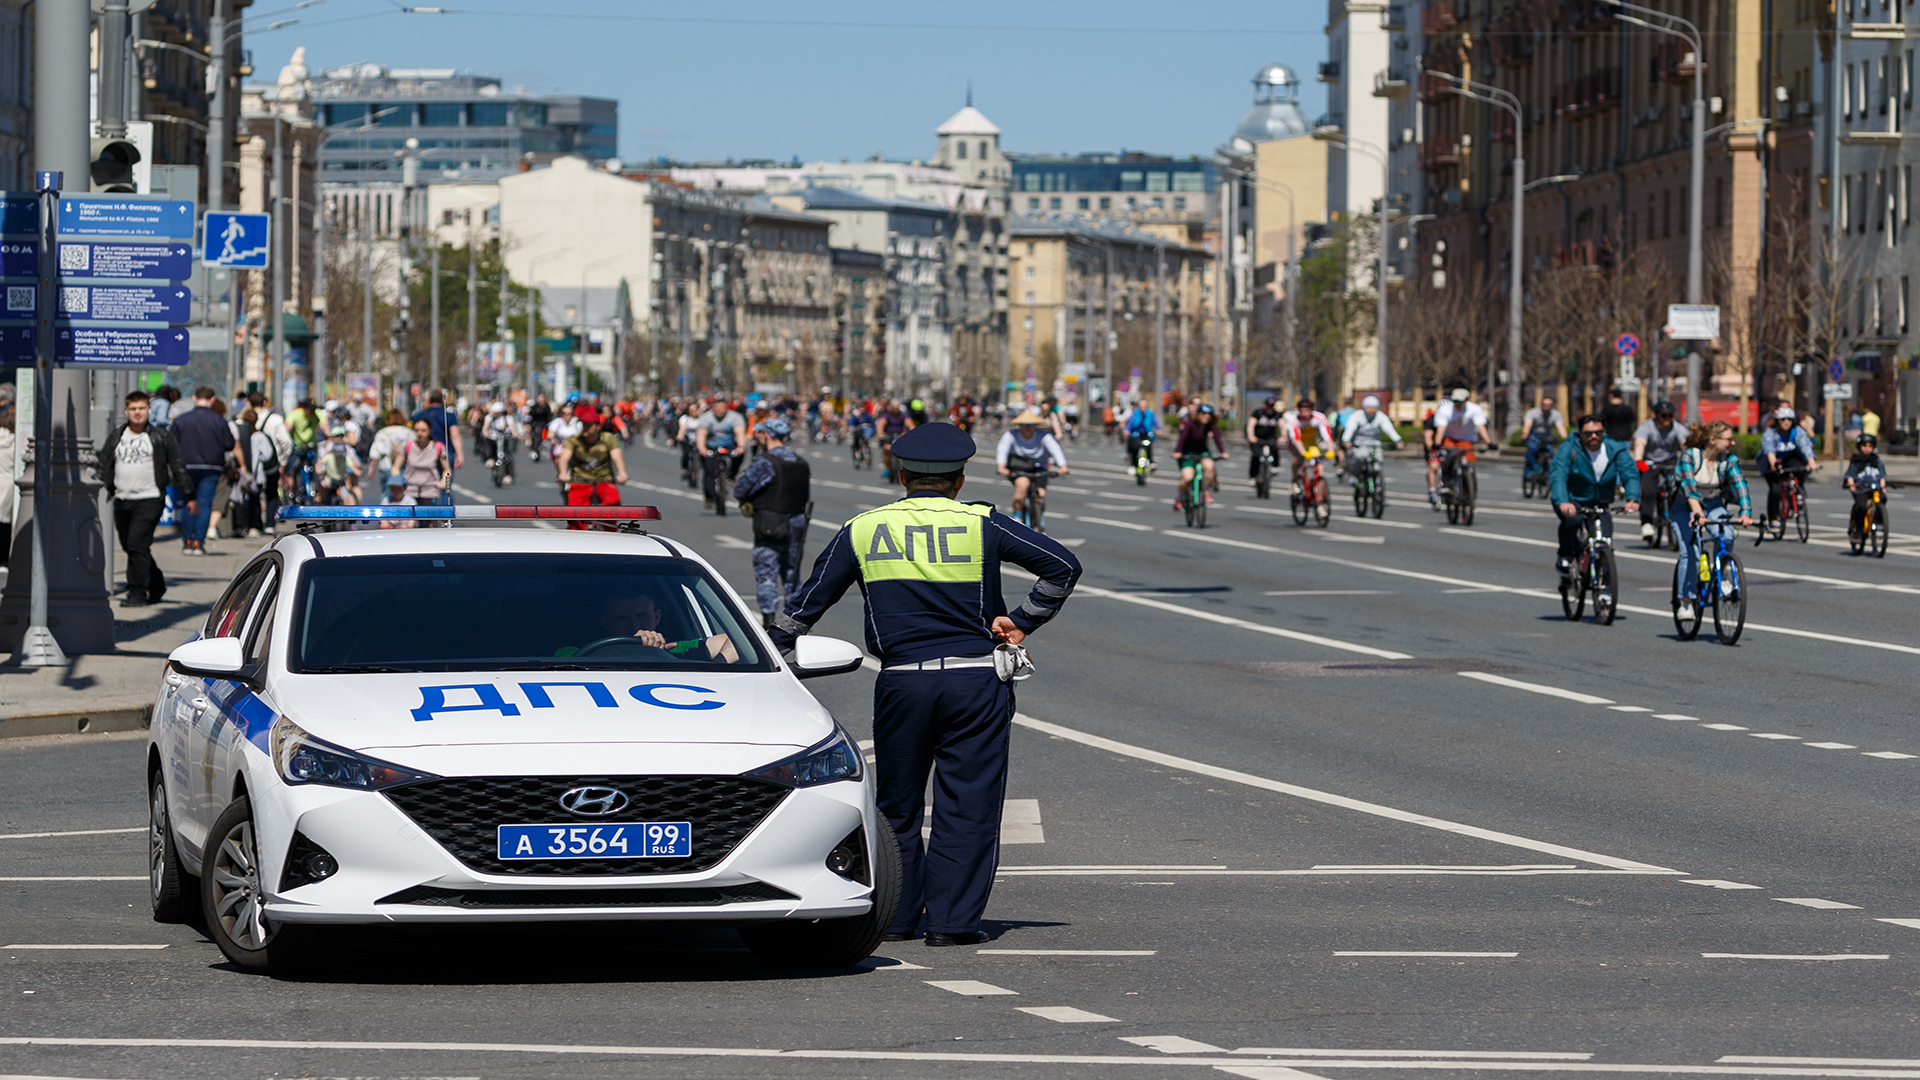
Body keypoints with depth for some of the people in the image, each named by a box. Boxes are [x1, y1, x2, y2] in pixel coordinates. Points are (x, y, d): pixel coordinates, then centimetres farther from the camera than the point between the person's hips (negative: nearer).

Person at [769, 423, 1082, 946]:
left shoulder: (862, 531, 6)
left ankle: (894, 916, 16)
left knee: (898, 805, 13)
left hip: (901, 682, 2)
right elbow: (1063, 566, -4)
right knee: (968, 805, 3)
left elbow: (806, 604, 11)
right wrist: (1022, 621, 3)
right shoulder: (982, 525, 0)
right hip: (976, 679, -2)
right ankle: (952, 919, 1)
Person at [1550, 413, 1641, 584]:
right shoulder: (1569, 449, -16)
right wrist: (1562, 502, -48)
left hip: (1599, 504, 3)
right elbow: (1557, 476, -29)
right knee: (1571, 519, -34)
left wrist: (1633, 498, -37)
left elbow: (1630, 474, -16)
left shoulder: (1616, 450, -6)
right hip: (1571, 500, -3)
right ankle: (1565, 559, -13)